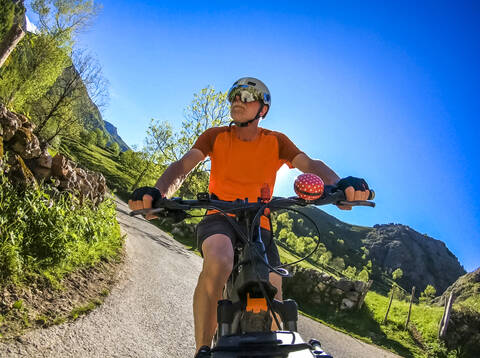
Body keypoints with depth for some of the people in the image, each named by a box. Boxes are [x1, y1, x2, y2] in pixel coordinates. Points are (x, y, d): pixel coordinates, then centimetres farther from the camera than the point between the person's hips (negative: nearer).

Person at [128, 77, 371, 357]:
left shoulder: (276, 141, 4)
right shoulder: (215, 136, 2)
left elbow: (310, 165, -12)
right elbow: (183, 166, -12)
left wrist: (340, 184, -36)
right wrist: (158, 193, -35)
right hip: (219, 218, -2)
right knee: (219, 260, -36)